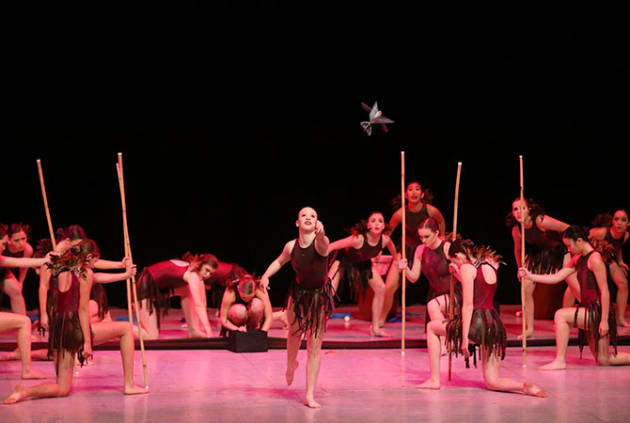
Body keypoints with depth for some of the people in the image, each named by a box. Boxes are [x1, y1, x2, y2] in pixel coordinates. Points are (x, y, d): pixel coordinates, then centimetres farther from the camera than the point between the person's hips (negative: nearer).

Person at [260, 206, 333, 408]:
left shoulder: (320, 242, -22)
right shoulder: (291, 246, -11)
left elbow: (323, 245, -49)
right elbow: (279, 262, 11)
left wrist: (320, 234, -71)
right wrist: (266, 275, -4)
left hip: (320, 295, -3)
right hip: (299, 294, 3)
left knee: (315, 346, -1)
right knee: (294, 334, 20)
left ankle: (310, 395, 5)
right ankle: (291, 365, 55)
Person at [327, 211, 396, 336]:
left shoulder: (385, 240, -25)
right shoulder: (358, 239, -40)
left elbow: (391, 246, 2)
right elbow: (331, 246, -33)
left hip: (363, 263, 6)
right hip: (345, 259, -6)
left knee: (381, 289, -1)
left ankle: (375, 328, 12)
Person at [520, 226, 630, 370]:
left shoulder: (595, 259, -15)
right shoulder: (578, 259, 12)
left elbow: (605, 292, -18)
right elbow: (556, 278, 11)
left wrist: (604, 320, -21)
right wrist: (530, 276, 3)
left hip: (597, 312, -9)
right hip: (588, 311, 9)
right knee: (604, 360, 11)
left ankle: (560, 360, -14)